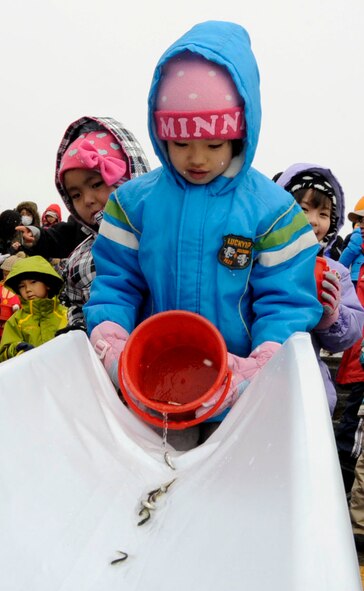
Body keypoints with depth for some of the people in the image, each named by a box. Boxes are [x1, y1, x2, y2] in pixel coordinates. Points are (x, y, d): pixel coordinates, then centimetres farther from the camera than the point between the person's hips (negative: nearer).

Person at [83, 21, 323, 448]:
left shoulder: (272, 210, -9)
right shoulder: (134, 202, -3)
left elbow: (287, 301, -10)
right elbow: (114, 284, -2)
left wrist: (259, 368, -24)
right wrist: (110, 343, -19)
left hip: (238, 397, -1)